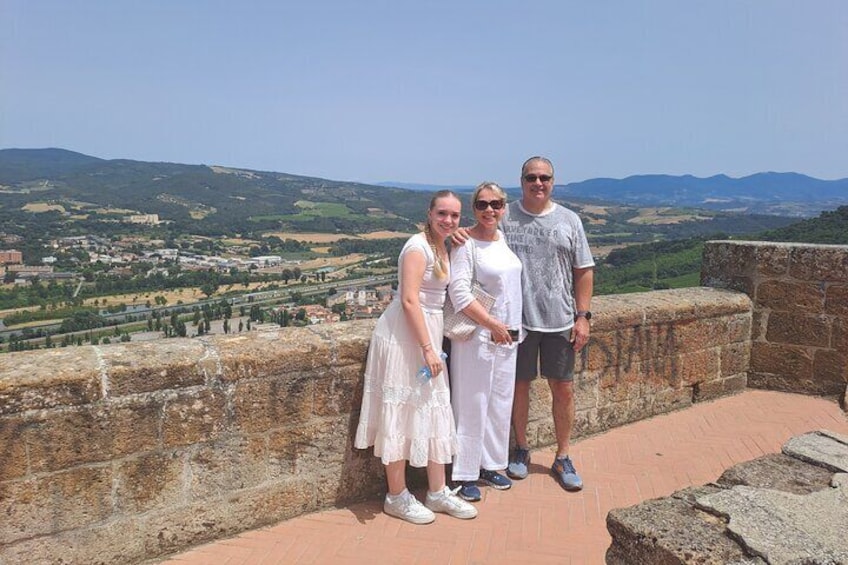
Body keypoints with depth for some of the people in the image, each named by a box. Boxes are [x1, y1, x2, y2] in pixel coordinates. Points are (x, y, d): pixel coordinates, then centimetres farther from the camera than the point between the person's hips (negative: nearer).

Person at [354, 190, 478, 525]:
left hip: (427, 333, 10)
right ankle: (397, 497, 15)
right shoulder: (418, 247, -15)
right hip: (404, 335, -10)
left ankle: (437, 492, 25)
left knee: (433, 412, 13)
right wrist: (428, 349, -23)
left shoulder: (442, 248, 13)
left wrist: (433, 344, 12)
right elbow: (409, 301, -22)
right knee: (401, 412, 1)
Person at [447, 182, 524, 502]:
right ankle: (465, 475, 16)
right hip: (476, 335, -7)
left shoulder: (504, 238, 9)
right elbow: (459, 292, -21)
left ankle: (489, 465, 32)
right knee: (472, 405, 1)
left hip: (507, 335, 8)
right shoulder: (466, 244, -13)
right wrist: (492, 324, -19)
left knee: (500, 403, 15)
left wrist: (512, 328, 14)